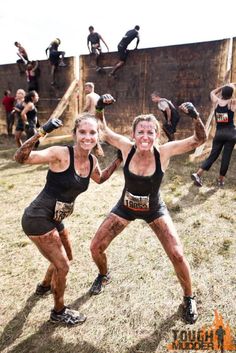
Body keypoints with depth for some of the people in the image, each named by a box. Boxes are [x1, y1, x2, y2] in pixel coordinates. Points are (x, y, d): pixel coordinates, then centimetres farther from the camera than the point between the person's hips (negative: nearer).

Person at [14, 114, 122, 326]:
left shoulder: (92, 161, -1)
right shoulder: (62, 154, -23)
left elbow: (100, 179, 20)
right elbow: (21, 158, -28)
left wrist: (119, 159, 12)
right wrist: (41, 133, -40)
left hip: (55, 220, 8)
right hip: (38, 219, -8)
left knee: (66, 258, 27)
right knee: (62, 266, 2)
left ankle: (45, 286, 57)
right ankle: (59, 312, 30)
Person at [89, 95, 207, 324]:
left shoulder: (164, 152, -24)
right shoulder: (127, 147, -21)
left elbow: (199, 139, -24)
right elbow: (103, 131, -10)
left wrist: (195, 116, -40)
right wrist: (99, 109, -26)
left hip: (154, 210, -1)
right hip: (125, 208, 2)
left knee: (177, 255, -5)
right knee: (95, 248, 4)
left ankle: (189, 298, 26)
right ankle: (104, 275, 41)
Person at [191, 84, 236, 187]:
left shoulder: (216, 101, 2)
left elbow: (212, 92, 23)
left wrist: (224, 86, 24)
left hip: (219, 132, 3)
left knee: (213, 155, 8)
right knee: (226, 157, 5)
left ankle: (198, 174, -4)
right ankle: (221, 179, 11)